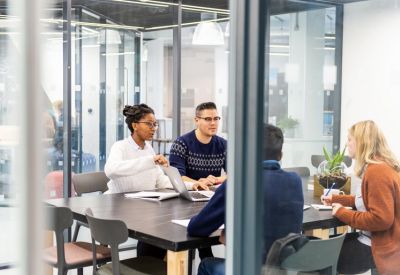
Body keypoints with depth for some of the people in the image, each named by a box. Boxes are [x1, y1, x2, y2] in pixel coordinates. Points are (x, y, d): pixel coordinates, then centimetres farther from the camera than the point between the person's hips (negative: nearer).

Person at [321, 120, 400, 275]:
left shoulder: (377, 171, -25)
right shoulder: (376, 167, 9)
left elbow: (381, 219, -29)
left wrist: (342, 213, -20)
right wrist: (335, 199, 18)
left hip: (375, 246, -10)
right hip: (373, 237, 10)